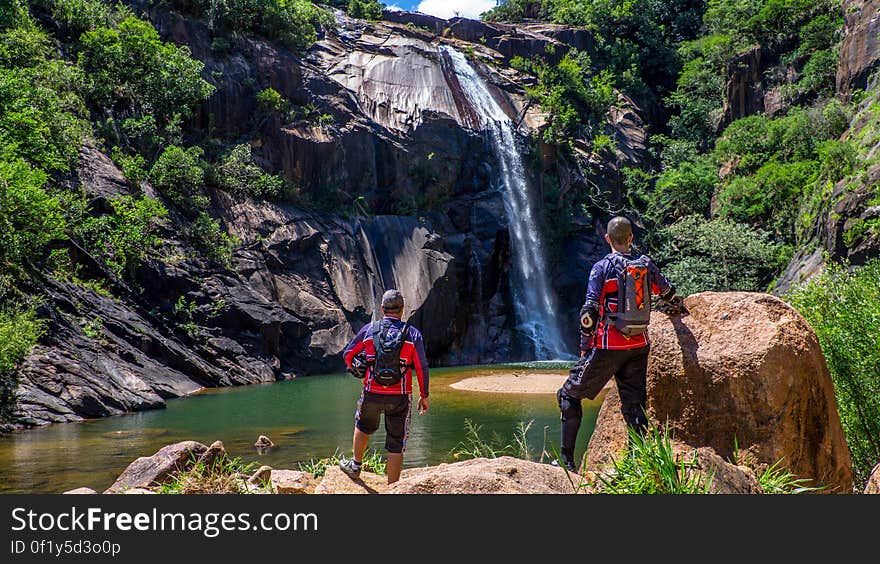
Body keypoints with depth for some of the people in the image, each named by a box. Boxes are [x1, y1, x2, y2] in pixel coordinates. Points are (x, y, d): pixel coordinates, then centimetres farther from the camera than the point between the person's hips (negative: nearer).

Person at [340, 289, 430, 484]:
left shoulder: (369, 329, 1)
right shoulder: (413, 333, -2)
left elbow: (348, 354, 9)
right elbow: (422, 367, -6)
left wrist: (358, 372, 27)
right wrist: (424, 395, 4)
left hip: (372, 394, 2)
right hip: (400, 397, -1)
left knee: (363, 426, 32)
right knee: (396, 446, 6)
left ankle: (355, 465, 47)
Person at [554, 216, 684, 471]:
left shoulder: (602, 267, -6)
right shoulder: (646, 265, 7)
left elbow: (590, 310, -12)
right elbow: (670, 296, 22)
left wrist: (585, 346, -4)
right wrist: (674, 310, 45)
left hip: (608, 345, -4)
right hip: (639, 346, 4)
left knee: (569, 394, 6)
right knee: (634, 405, 10)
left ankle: (566, 460, 4)